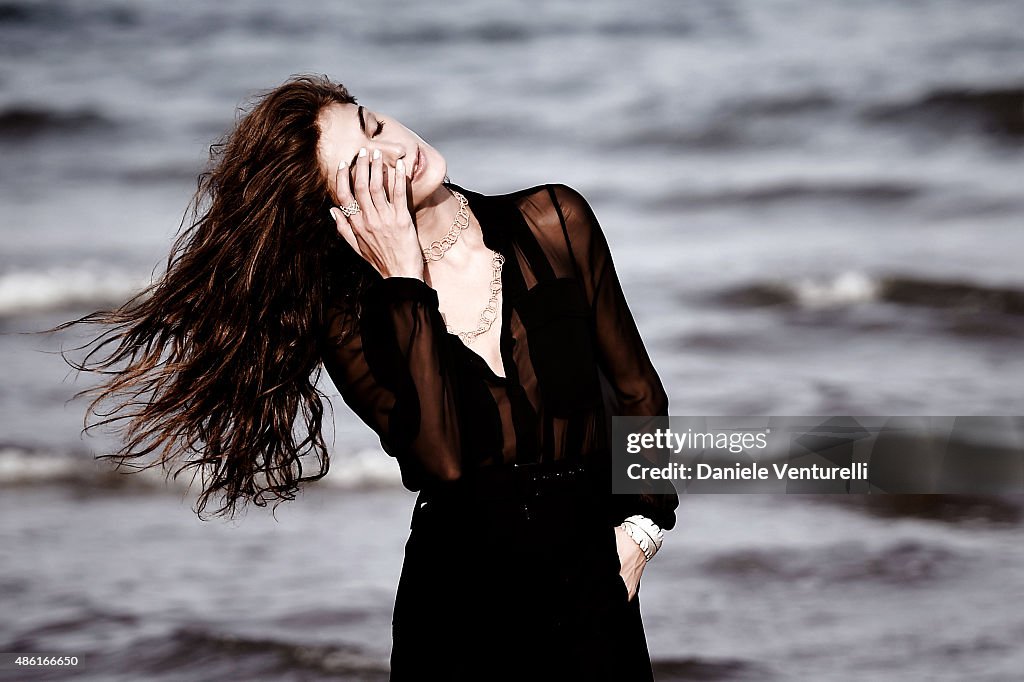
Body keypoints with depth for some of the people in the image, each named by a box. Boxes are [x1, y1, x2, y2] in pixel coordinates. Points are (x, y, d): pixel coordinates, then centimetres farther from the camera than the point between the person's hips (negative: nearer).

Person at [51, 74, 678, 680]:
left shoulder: (555, 223, -1)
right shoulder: (349, 315, -7)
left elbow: (638, 394, 6)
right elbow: (440, 460, -22)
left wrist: (637, 531, -7)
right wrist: (405, 284, -21)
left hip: (591, 592, 2)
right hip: (458, 604, -1)